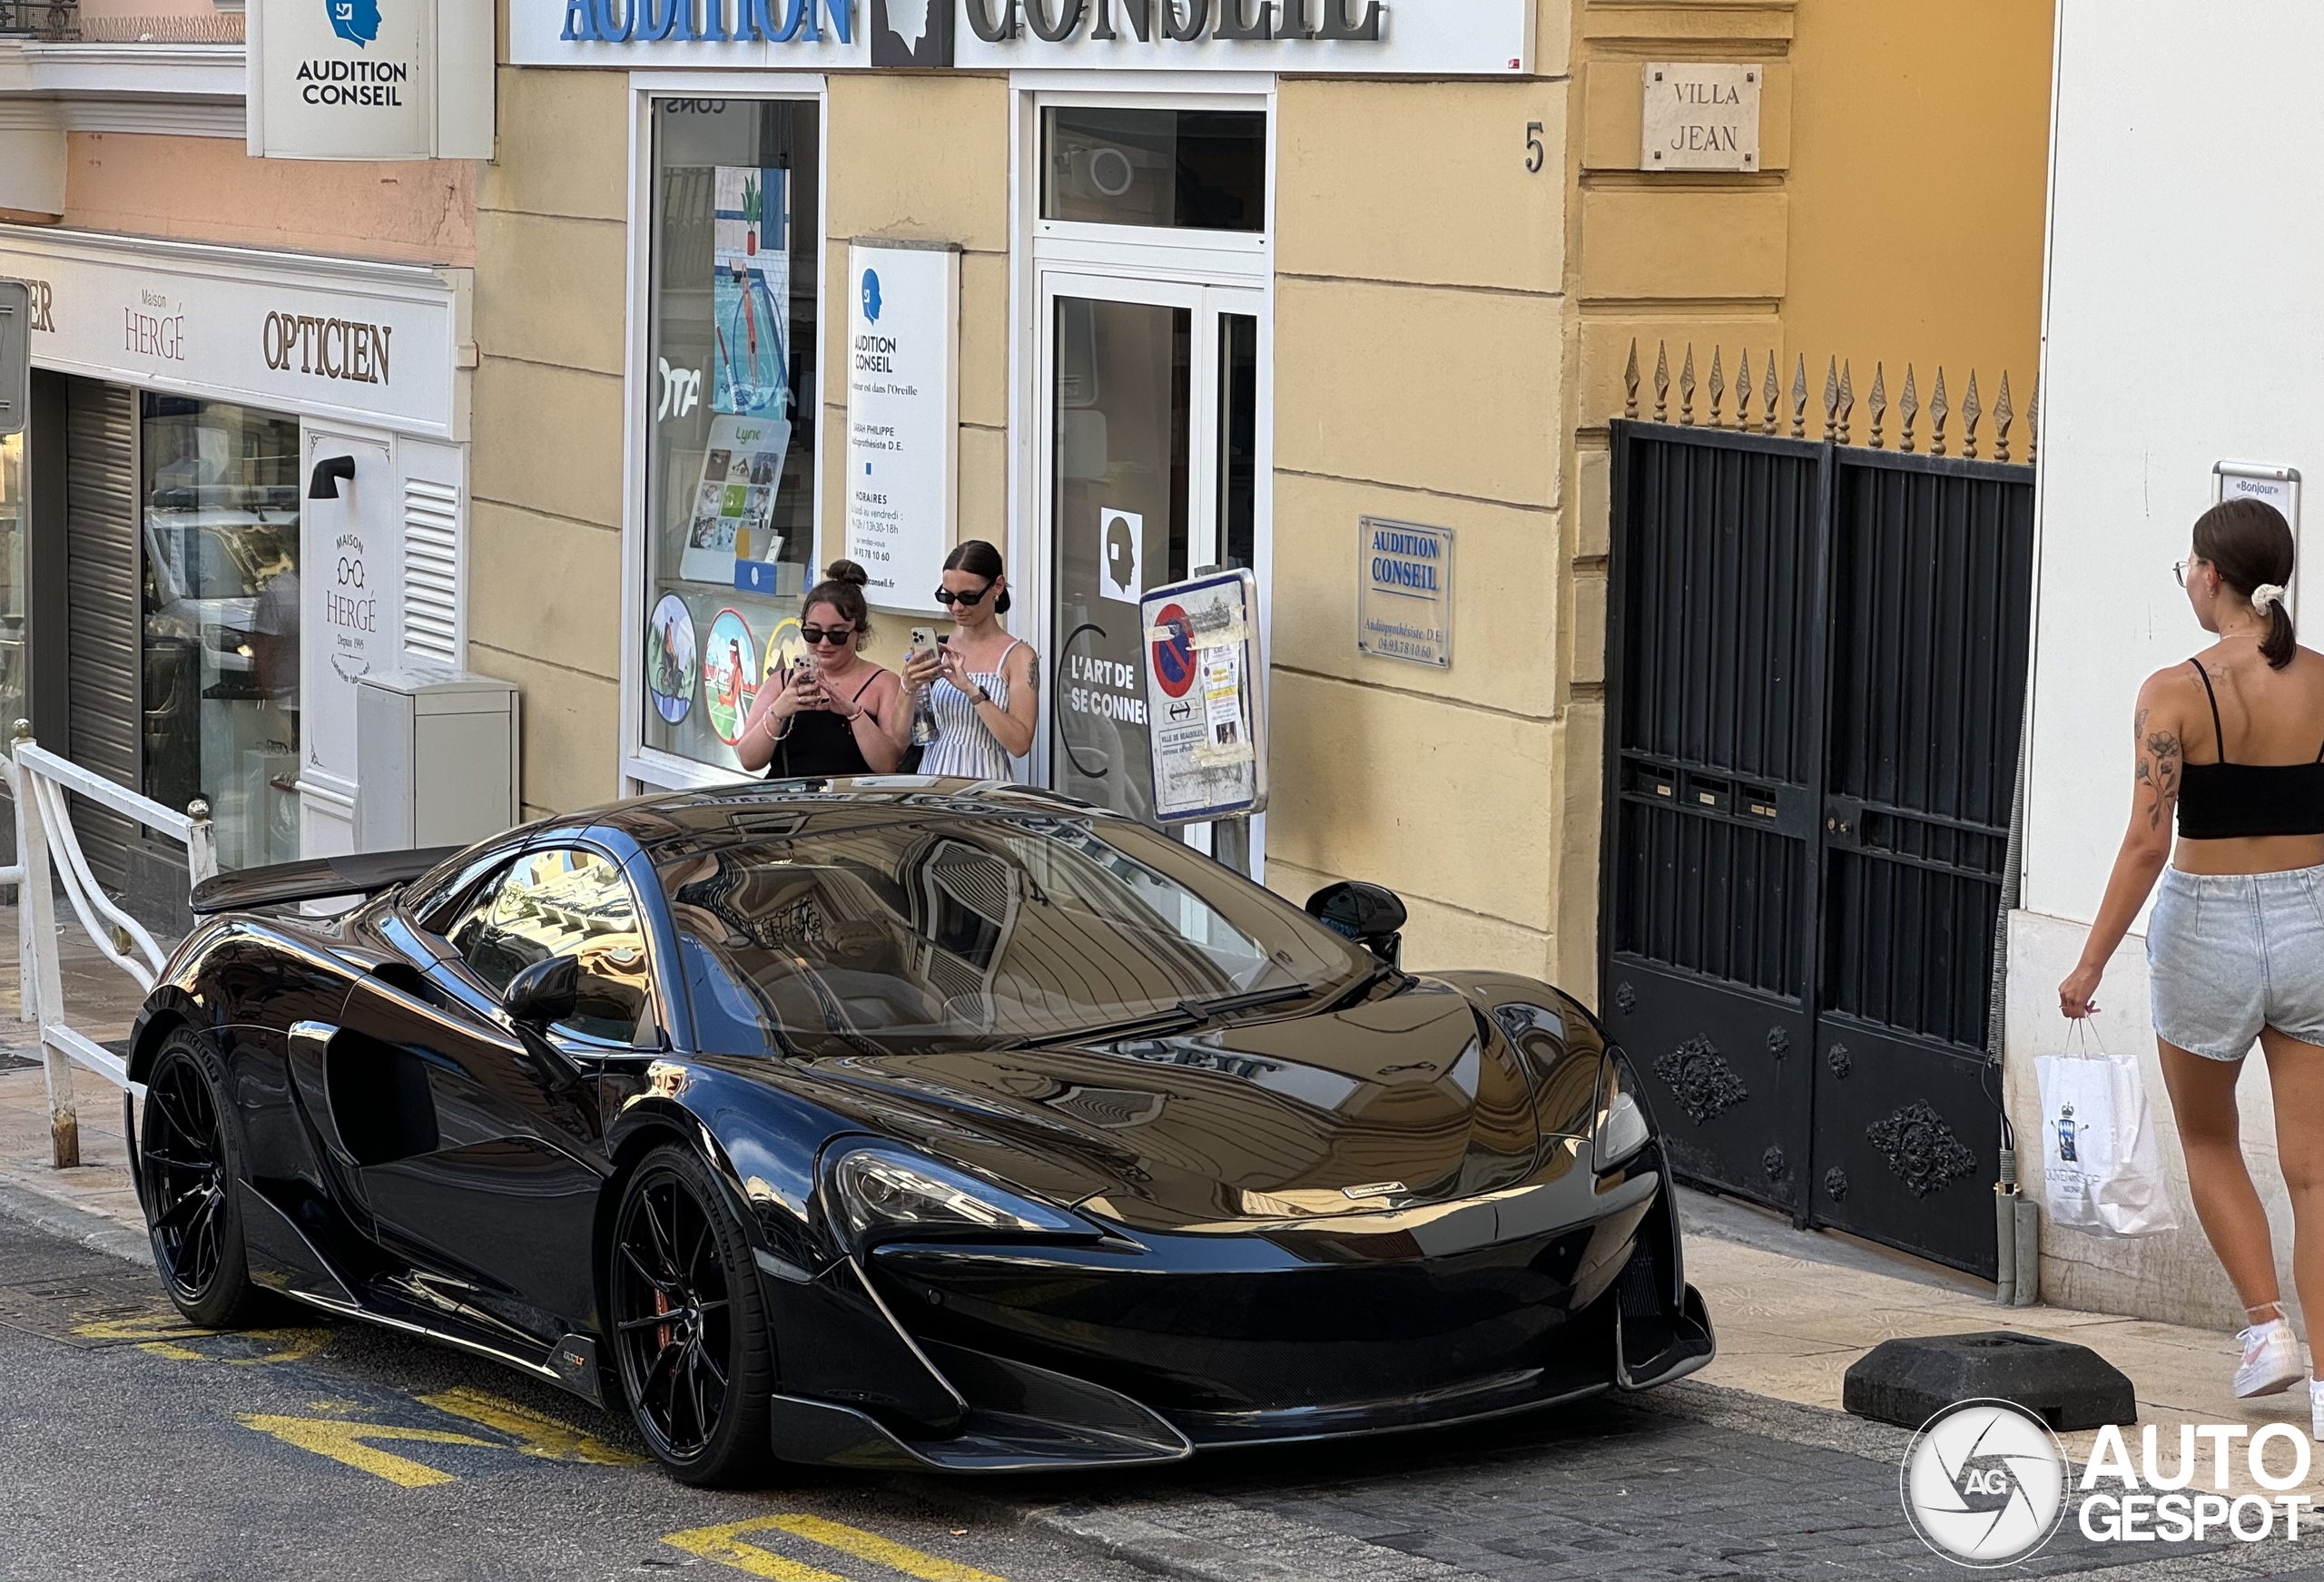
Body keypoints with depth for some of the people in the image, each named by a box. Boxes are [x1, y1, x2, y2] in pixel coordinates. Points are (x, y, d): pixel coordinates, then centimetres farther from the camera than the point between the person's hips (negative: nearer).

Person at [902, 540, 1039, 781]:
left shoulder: (1018, 656, -1)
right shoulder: (937, 649, 10)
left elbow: (1019, 744, -12)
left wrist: (971, 690, -18)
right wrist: (909, 689, -9)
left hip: (982, 781, -3)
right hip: (930, 775, 3)